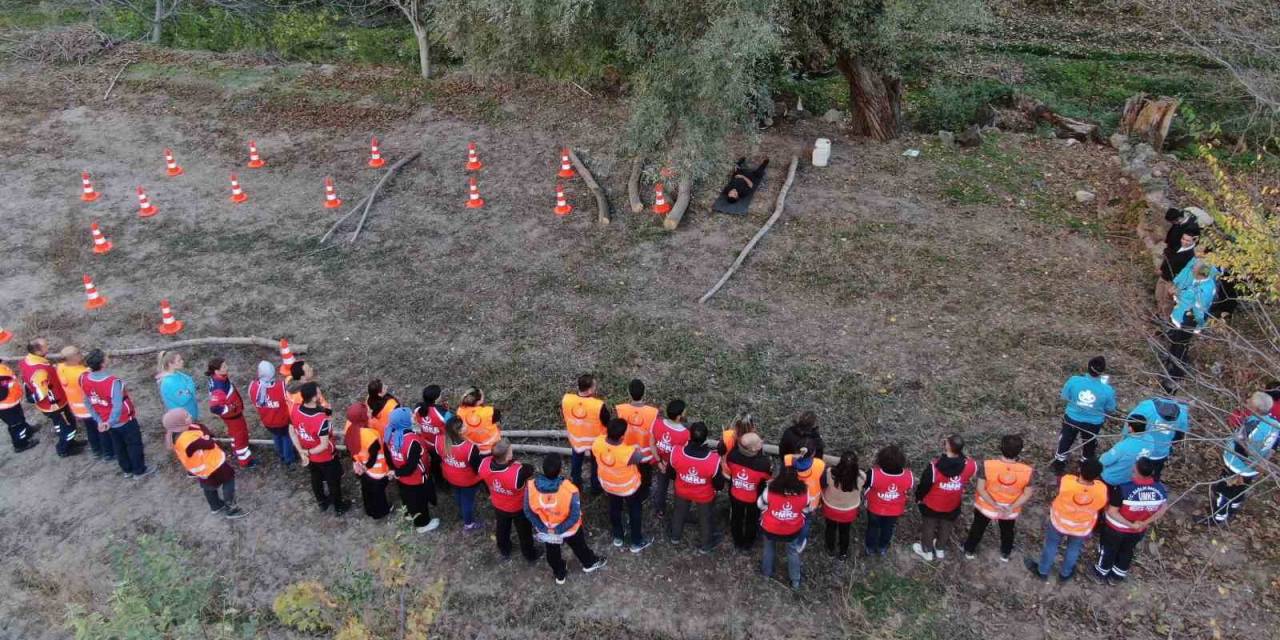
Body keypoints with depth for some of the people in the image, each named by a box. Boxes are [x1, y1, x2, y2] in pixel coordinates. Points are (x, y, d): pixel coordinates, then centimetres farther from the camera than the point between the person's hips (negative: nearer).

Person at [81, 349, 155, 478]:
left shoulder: (85, 379, -15)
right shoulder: (113, 382, -35)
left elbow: (88, 402, -2)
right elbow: (118, 406, -33)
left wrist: (99, 420, 7)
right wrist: (110, 423, -17)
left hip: (106, 420, 6)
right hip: (125, 420, -6)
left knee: (118, 445, 25)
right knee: (134, 445, 16)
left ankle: (127, 470, 42)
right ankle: (139, 470, 32)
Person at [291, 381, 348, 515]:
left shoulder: (295, 410, -19)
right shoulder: (321, 419, -39)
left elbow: (292, 432, -3)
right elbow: (324, 445, -33)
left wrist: (302, 451, 0)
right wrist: (308, 452, -18)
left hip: (310, 457, 6)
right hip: (326, 458, -6)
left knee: (316, 479, 30)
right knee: (333, 481, 20)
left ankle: (322, 502, 54)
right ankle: (338, 507, 42)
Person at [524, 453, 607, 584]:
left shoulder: (531, 487, -31)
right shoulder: (570, 490, -38)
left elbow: (528, 512, -16)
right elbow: (575, 516, -25)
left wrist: (542, 527, -5)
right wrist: (560, 529, -12)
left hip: (545, 530, 2)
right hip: (569, 529, -2)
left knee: (552, 552, 32)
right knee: (579, 547, 31)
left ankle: (560, 574, 58)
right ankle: (589, 563, 60)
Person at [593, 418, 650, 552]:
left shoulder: (597, 443, -30)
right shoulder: (629, 453, -43)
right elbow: (643, 458, -20)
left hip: (608, 485, 4)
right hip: (629, 487, -4)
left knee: (614, 509, 31)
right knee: (635, 511, 24)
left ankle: (618, 537, 53)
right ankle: (636, 543, 44)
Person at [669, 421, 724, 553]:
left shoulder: (676, 453, -33)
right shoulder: (714, 460, -39)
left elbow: (671, 473, -11)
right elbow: (719, 484, -21)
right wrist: (717, 487, 3)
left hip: (682, 491, 2)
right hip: (705, 496, -2)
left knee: (680, 512, 33)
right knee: (706, 518, 29)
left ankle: (675, 537, 60)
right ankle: (706, 545, 54)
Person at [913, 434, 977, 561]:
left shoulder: (935, 467, -38)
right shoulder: (969, 465, -29)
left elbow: (924, 485, -21)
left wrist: (918, 498, -2)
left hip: (931, 504, -3)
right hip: (953, 505, 3)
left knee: (928, 527, 25)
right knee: (946, 527, 30)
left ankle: (927, 551, 47)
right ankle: (940, 549, 54)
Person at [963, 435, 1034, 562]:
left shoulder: (987, 465, -32)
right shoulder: (1027, 471, -28)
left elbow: (981, 489, -25)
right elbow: (1028, 493, -17)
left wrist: (995, 506, -19)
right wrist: (1011, 508, -17)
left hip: (986, 506, -1)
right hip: (1010, 510, 1)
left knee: (978, 528, 29)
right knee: (1007, 532, 32)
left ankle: (969, 551, 50)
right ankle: (1005, 554, 56)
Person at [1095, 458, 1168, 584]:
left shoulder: (1124, 488, -37)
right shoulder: (1161, 488, -22)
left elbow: (1111, 511, -29)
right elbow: (1162, 509, -6)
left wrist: (1130, 525, -21)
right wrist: (1145, 523, -6)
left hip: (1116, 528, -4)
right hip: (1139, 531, 4)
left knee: (1108, 550, 24)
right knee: (1127, 551, 30)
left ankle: (1101, 573, 48)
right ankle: (1117, 576, 52)